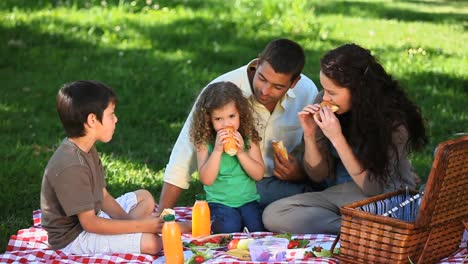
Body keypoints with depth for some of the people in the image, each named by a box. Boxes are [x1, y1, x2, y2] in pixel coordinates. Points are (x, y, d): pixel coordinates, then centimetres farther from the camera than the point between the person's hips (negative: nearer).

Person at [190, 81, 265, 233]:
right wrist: (217, 150, -19)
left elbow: (259, 174, -2)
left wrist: (241, 152, -15)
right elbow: (206, 179, -11)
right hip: (219, 203, -2)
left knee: (258, 228, -23)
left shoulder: (249, 138, 1)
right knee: (230, 229, -29)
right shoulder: (205, 142, -4)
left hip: (248, 200, 2)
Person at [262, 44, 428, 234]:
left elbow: (375, 188, -19)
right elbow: (318, 175, 2)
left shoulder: (394, 120, -18)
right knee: (273, 215, -18)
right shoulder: (323, 105, -6)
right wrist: (310, 135, -17)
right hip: (339, 194, 7)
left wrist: (337, 138, -26)